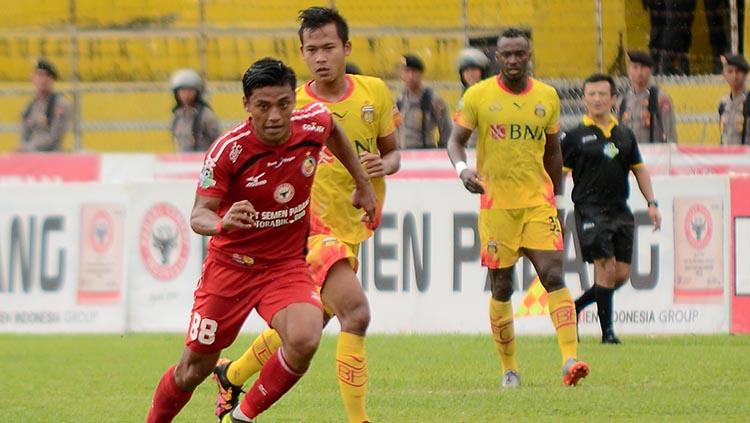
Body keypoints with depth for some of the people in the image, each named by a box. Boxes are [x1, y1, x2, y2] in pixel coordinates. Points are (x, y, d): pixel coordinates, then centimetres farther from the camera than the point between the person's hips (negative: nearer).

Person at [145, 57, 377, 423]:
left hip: (287, 265, 2)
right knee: (195, 367, 6)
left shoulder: (313, 125, -12)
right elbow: (199, 215, -24)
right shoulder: (228, 150, -23)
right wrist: (222, 223, -47)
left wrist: (363, 184, 19)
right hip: (230, 265, -2)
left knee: (304, 340, -27)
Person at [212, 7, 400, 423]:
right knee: (355, 312, -25)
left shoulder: (374, 92, 0)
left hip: (353, 229, 6)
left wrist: (385, 164, -12)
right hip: (312, 228, -6)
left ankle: (232, 375, 43)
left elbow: (393, 152, 10)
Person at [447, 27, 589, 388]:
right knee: (501, 288, 4)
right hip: (496, 202, -1)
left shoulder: (547, 97, 8)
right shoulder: (478, 95, 0)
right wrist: (462, 169, -21)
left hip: (538, 200, 1)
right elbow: (455, 140, 0)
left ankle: (570, 359, -21)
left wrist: (556, 197, 20)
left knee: (554, 275, -14)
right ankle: (509, 369, 16)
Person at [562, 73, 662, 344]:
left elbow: (639, 169, 21)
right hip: (591, 211, -5)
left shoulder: (625, 135, 13)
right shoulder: (575, 136, -1)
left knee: (622, 274, 2)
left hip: (621, 211, 5)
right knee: (606, 268, -13)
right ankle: (607, 331, -4)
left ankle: (576, 306, 22)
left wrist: (651, 203, 12)